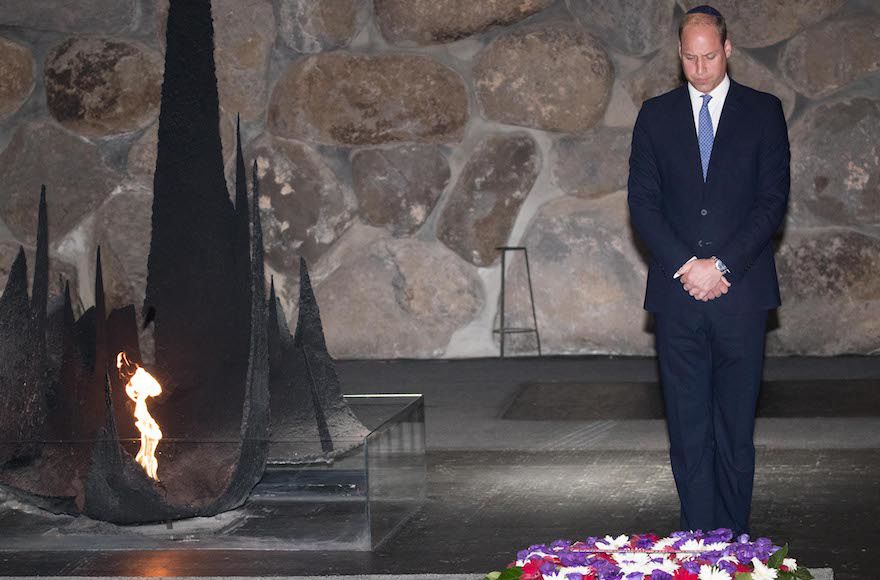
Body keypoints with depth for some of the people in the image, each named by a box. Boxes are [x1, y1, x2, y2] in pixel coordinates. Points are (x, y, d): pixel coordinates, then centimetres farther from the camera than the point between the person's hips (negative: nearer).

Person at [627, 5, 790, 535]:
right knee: (687, 426, 2)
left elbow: (773, 201, -1)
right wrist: (686, 265, -8)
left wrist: (722, 266, -10)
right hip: (677, 293, 1)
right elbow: (642, 202, 5)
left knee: (736, 426, 2)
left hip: (742, 292, -1)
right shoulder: (656, 115, 10)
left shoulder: (764, 112, 6)